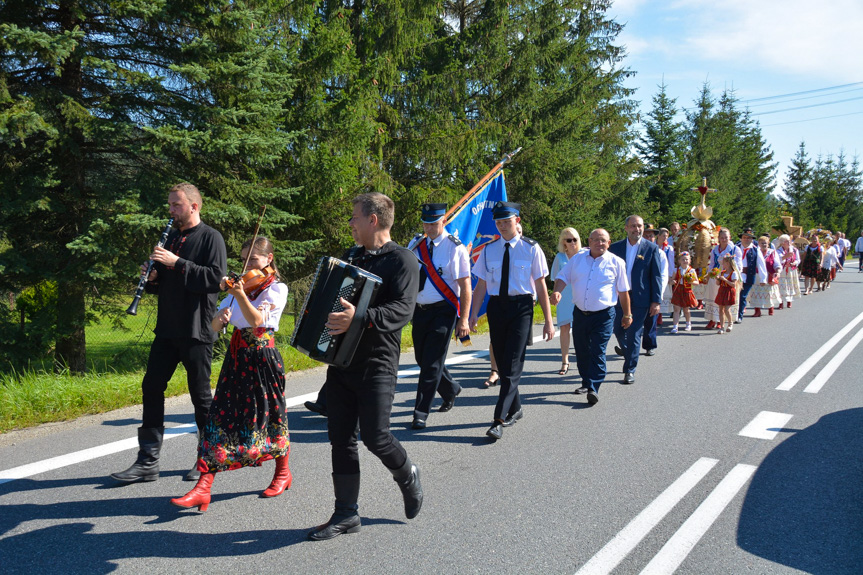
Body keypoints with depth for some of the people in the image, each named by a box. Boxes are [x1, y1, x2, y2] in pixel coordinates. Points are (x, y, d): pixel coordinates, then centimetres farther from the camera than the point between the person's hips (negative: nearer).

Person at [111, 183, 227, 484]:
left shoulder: (210, 237, -5)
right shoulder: (171, 238, 18)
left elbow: (215, 277, -18)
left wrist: (177, 263, -20)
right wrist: (151, 278, 2)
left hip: (196, 330, -7)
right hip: (167, 328, 7)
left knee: (200, 394, 3)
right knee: (152, 388, 4)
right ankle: (148, 462, 13)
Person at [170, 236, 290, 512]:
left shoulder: (277, 288, -4)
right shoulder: (241, 284, 12)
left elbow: (257, 320, -20)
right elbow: (214, 327, 9)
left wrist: (240, 295, -33)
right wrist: (220, 318, -14)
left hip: (262, 357, -5)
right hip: (237, 357, 5)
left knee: (270, 414, 6)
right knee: (221, 414, -2)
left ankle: (283, 473, 28)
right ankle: (203, 488, -3)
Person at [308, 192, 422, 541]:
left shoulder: (402, 261, -7)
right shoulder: (350, 257, 17)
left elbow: (402, 310, -21)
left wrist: (360, 318, -35)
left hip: (376, 365, -7)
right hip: (340, 360, 7)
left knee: (375, 437, -8)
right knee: (341, 437, 6)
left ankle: (407, 475, 24)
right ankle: (346, 514, 17)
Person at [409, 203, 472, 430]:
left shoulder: (455, 248, -7)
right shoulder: (417, 246, 9)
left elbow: (465, 287, -9)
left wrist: (463, 320, -13)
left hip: (443, 312, -6)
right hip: (420, 310, 6)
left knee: (432, 363, -7)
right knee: (422, 359, 14)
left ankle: (421, 413, 2)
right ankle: (450, 390, 39)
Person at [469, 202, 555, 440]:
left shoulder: (531, 249, 0)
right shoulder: (489, 250, 8)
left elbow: (541, 286, 0)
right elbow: (481, 285, 9)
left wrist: (548, 321, -1)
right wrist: (474, 315, -1)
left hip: (521, 306, -4)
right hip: (496, 306, 4)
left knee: (513, 364, -10)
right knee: (502, 363, 11)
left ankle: (499, 420, -10)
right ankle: (515, 409, 29)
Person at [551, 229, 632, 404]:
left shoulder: (616, 262, 2)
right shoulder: (578, 258, 9)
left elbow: (623, 291, 8)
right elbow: (563, 277, 9)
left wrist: (627, 315, 12)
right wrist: (557, 291, -13)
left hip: (604, 315, -4)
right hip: (580, 313, 4)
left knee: (597, 352, -10)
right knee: (581, 351, 11)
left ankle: (594, 388, -9)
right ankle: (586, 382, 28)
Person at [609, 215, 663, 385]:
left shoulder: (651, 248, -2)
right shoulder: (615, 248, 4)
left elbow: (656, 276, -2)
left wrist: (656, 301, -6)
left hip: (640, 298, -3)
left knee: (634, 334, -1)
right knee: (618, 330, 12)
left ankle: (630, 370, 9)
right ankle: (625, 349, 45)